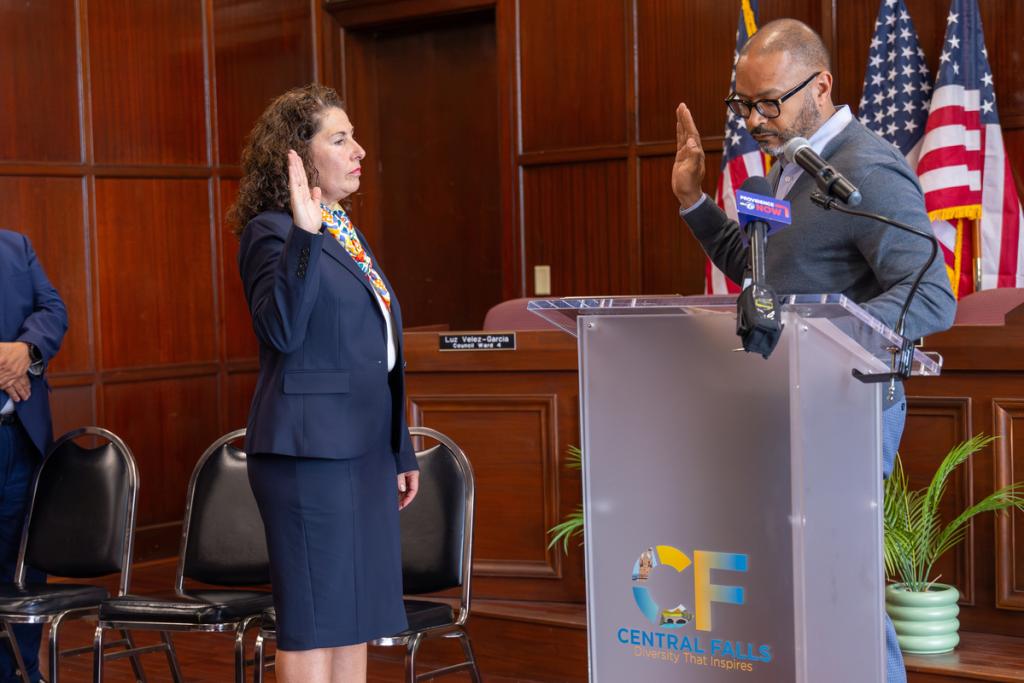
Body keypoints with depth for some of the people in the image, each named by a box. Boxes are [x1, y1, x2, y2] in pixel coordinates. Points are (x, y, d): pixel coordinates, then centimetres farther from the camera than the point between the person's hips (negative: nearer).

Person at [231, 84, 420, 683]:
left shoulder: (346, 233, 17)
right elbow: (282, 331, -24)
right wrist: (304, 234, -30)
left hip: (366, 450, 8)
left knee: (355, 618, 11)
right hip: (311, 451, -8)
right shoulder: (272, 231, -8)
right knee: (313, 622, -4)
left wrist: (402, 452, 21)